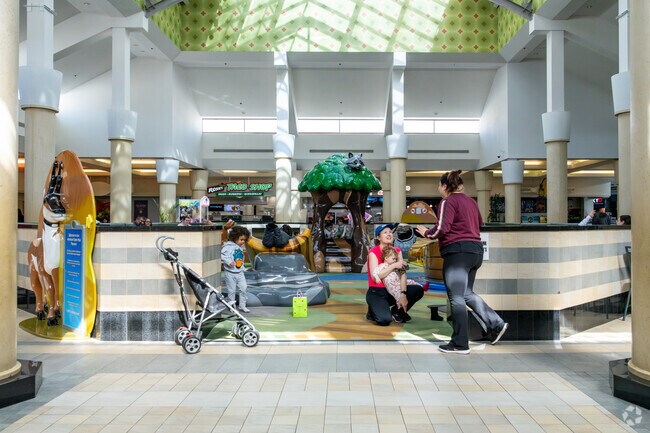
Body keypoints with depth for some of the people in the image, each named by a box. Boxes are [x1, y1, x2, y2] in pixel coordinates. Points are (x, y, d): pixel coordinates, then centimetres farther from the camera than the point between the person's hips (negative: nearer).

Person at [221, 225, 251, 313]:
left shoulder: (240, 247, 11)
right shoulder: (228, 246, -12)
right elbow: (222, 255, -18)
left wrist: (241, 263, 12)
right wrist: (229, 261, -25)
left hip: (240, 272, 6)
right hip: (230, 273, -6)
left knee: (243, 289, 4)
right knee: (232, 290, 5)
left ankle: (242, 306, 15)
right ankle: (231, 305, 21)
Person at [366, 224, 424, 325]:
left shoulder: (397, 251, 5)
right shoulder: (373, 252, -11)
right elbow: (375, 277, -21)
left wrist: (403, 294, -19)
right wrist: (394, 265, -21)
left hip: (392, 291, 5)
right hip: (376, 293, -5)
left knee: (418, 290, -17)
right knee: (385, 320, -29)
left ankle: (397, 311, 6)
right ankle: (374, 310, 8)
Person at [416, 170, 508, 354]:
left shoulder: (448, 202, -8)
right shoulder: (471, 201, 17)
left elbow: (442, 229, -16)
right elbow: (479, 225, 26)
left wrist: (426, 233, 0)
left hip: (457, 251, -9)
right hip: (476, 250, 9)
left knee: (456, 298, -3)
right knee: (467, 293, 21)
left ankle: (460, 344, 3)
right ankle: (496, 324, 14)